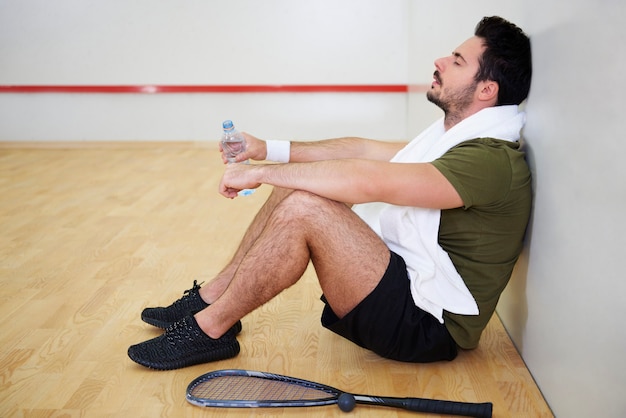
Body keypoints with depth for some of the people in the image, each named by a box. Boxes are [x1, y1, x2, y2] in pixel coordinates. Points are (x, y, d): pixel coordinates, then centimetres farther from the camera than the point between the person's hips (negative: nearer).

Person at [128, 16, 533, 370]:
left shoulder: (492, 159, -21)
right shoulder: (454, 135, 12)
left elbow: (369, 182, -31)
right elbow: (365, 151, 12)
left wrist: (260, 173, -22)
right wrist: (269, 148, 7)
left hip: (424, 326, -9)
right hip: (401, 278, 10)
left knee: (302, 209, -26)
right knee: (294, 188, 1)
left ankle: (211, 329, -10)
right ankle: (211, 297, 9)